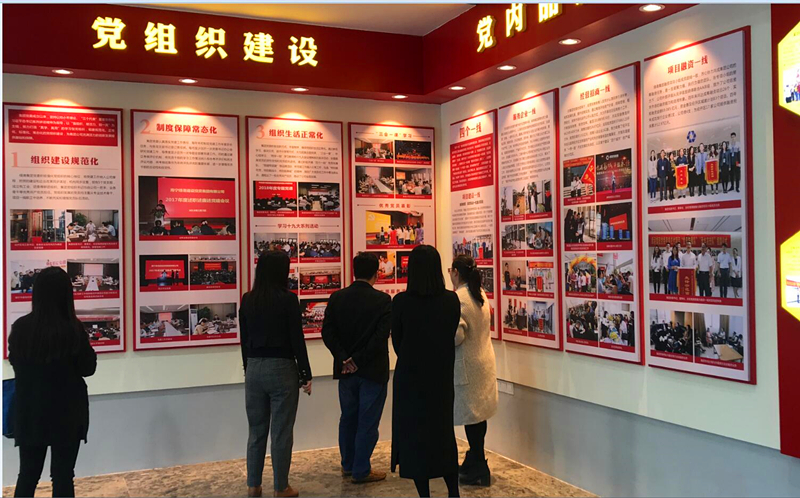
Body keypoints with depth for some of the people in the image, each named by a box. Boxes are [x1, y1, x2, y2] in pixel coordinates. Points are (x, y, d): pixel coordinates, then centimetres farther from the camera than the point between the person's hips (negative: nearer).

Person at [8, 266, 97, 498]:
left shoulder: (20, 327, -6)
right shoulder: (73, 329, -17)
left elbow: (15, 363, 9)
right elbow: (88, 368, -5)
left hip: (29, 410, 3)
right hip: (66, 411, -3)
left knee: (27, 474, 15)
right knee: (62, 474, 8)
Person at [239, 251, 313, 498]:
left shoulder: (247, 300, 3)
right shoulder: (288, 300, -12)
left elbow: (244, 339, 9)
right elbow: (297, 340, -10)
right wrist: (306, 375, -3)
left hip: (254, 369, 5)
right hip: (282, 369, -5)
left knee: (256, 429, 15)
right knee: (281, 431, 5)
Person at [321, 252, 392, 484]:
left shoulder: (337, 298, -2)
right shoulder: (383, 300, -13)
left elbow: (327, 332, -6)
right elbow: (381, 336, -20)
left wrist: (344, 358, -7)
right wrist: (359, 360, -15)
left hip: (346, 369, 4)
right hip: (373, 370, -4)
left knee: (348, 418, 18)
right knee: (368, 422, 6)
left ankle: (348, 465, 31)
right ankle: (361, 471, 14)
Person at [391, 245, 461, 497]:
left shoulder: (401, 301, -14)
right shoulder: (452, 300, -8)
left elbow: (397, 341, -3)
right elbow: (450, 336, 1)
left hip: (410, 376, -3)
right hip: (442, 376, 3)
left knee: (414, 435, 10)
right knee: (444, 432, 18)